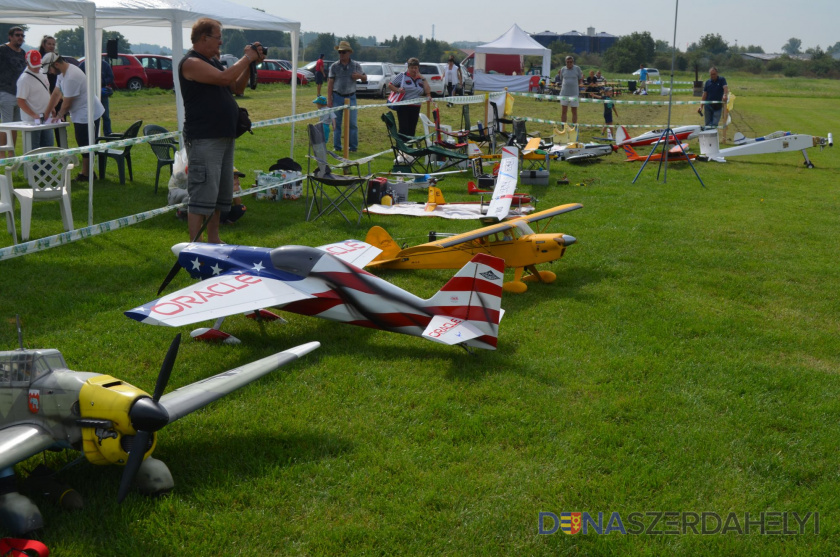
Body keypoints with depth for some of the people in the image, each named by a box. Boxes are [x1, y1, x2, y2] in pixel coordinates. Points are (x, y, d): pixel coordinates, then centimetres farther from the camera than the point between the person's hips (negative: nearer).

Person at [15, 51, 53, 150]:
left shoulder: (42, 74, 11)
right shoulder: (24, 79, -15)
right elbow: (20, 102, -17)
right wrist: (34, 115, -25)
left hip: (45, 119, 8)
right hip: (32, 121, -8)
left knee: (48, 146, 11)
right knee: (33, 149, -4)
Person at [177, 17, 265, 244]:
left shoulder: (213, 61, 19)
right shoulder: (191, 63, -12)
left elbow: (237, 88, 21)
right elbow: (224, 78, -23)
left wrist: (250, 65, 8)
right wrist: (247, 58, -10)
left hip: (225, 137, 10)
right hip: (203, 140, -10)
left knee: (221, 194, 15)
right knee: (201, 197, -10)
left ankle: (214, 240, 25)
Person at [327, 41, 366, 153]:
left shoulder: (356, 66, 4)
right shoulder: (334, 67, 2)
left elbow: (365, 79, 15)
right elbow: (330, 83, 2)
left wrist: (360, 76, -10)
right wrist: (329, 99, -5)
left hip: (351, 97, 0)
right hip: (337, 96, 0)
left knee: (352, 123, -2)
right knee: (337, 123, 4)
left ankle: (353, 147, 6)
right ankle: (337, 147, 10)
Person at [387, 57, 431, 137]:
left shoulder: (421, 79, 12)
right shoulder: (402, 76, 1)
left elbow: (427, 92, 5)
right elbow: (390, 85, 3)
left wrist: (423, 79, -1)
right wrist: (397, 90, -14)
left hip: (416, 108, 4)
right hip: (403, 107, -4)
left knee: (412, 130, 7)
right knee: (403, 129, -10)